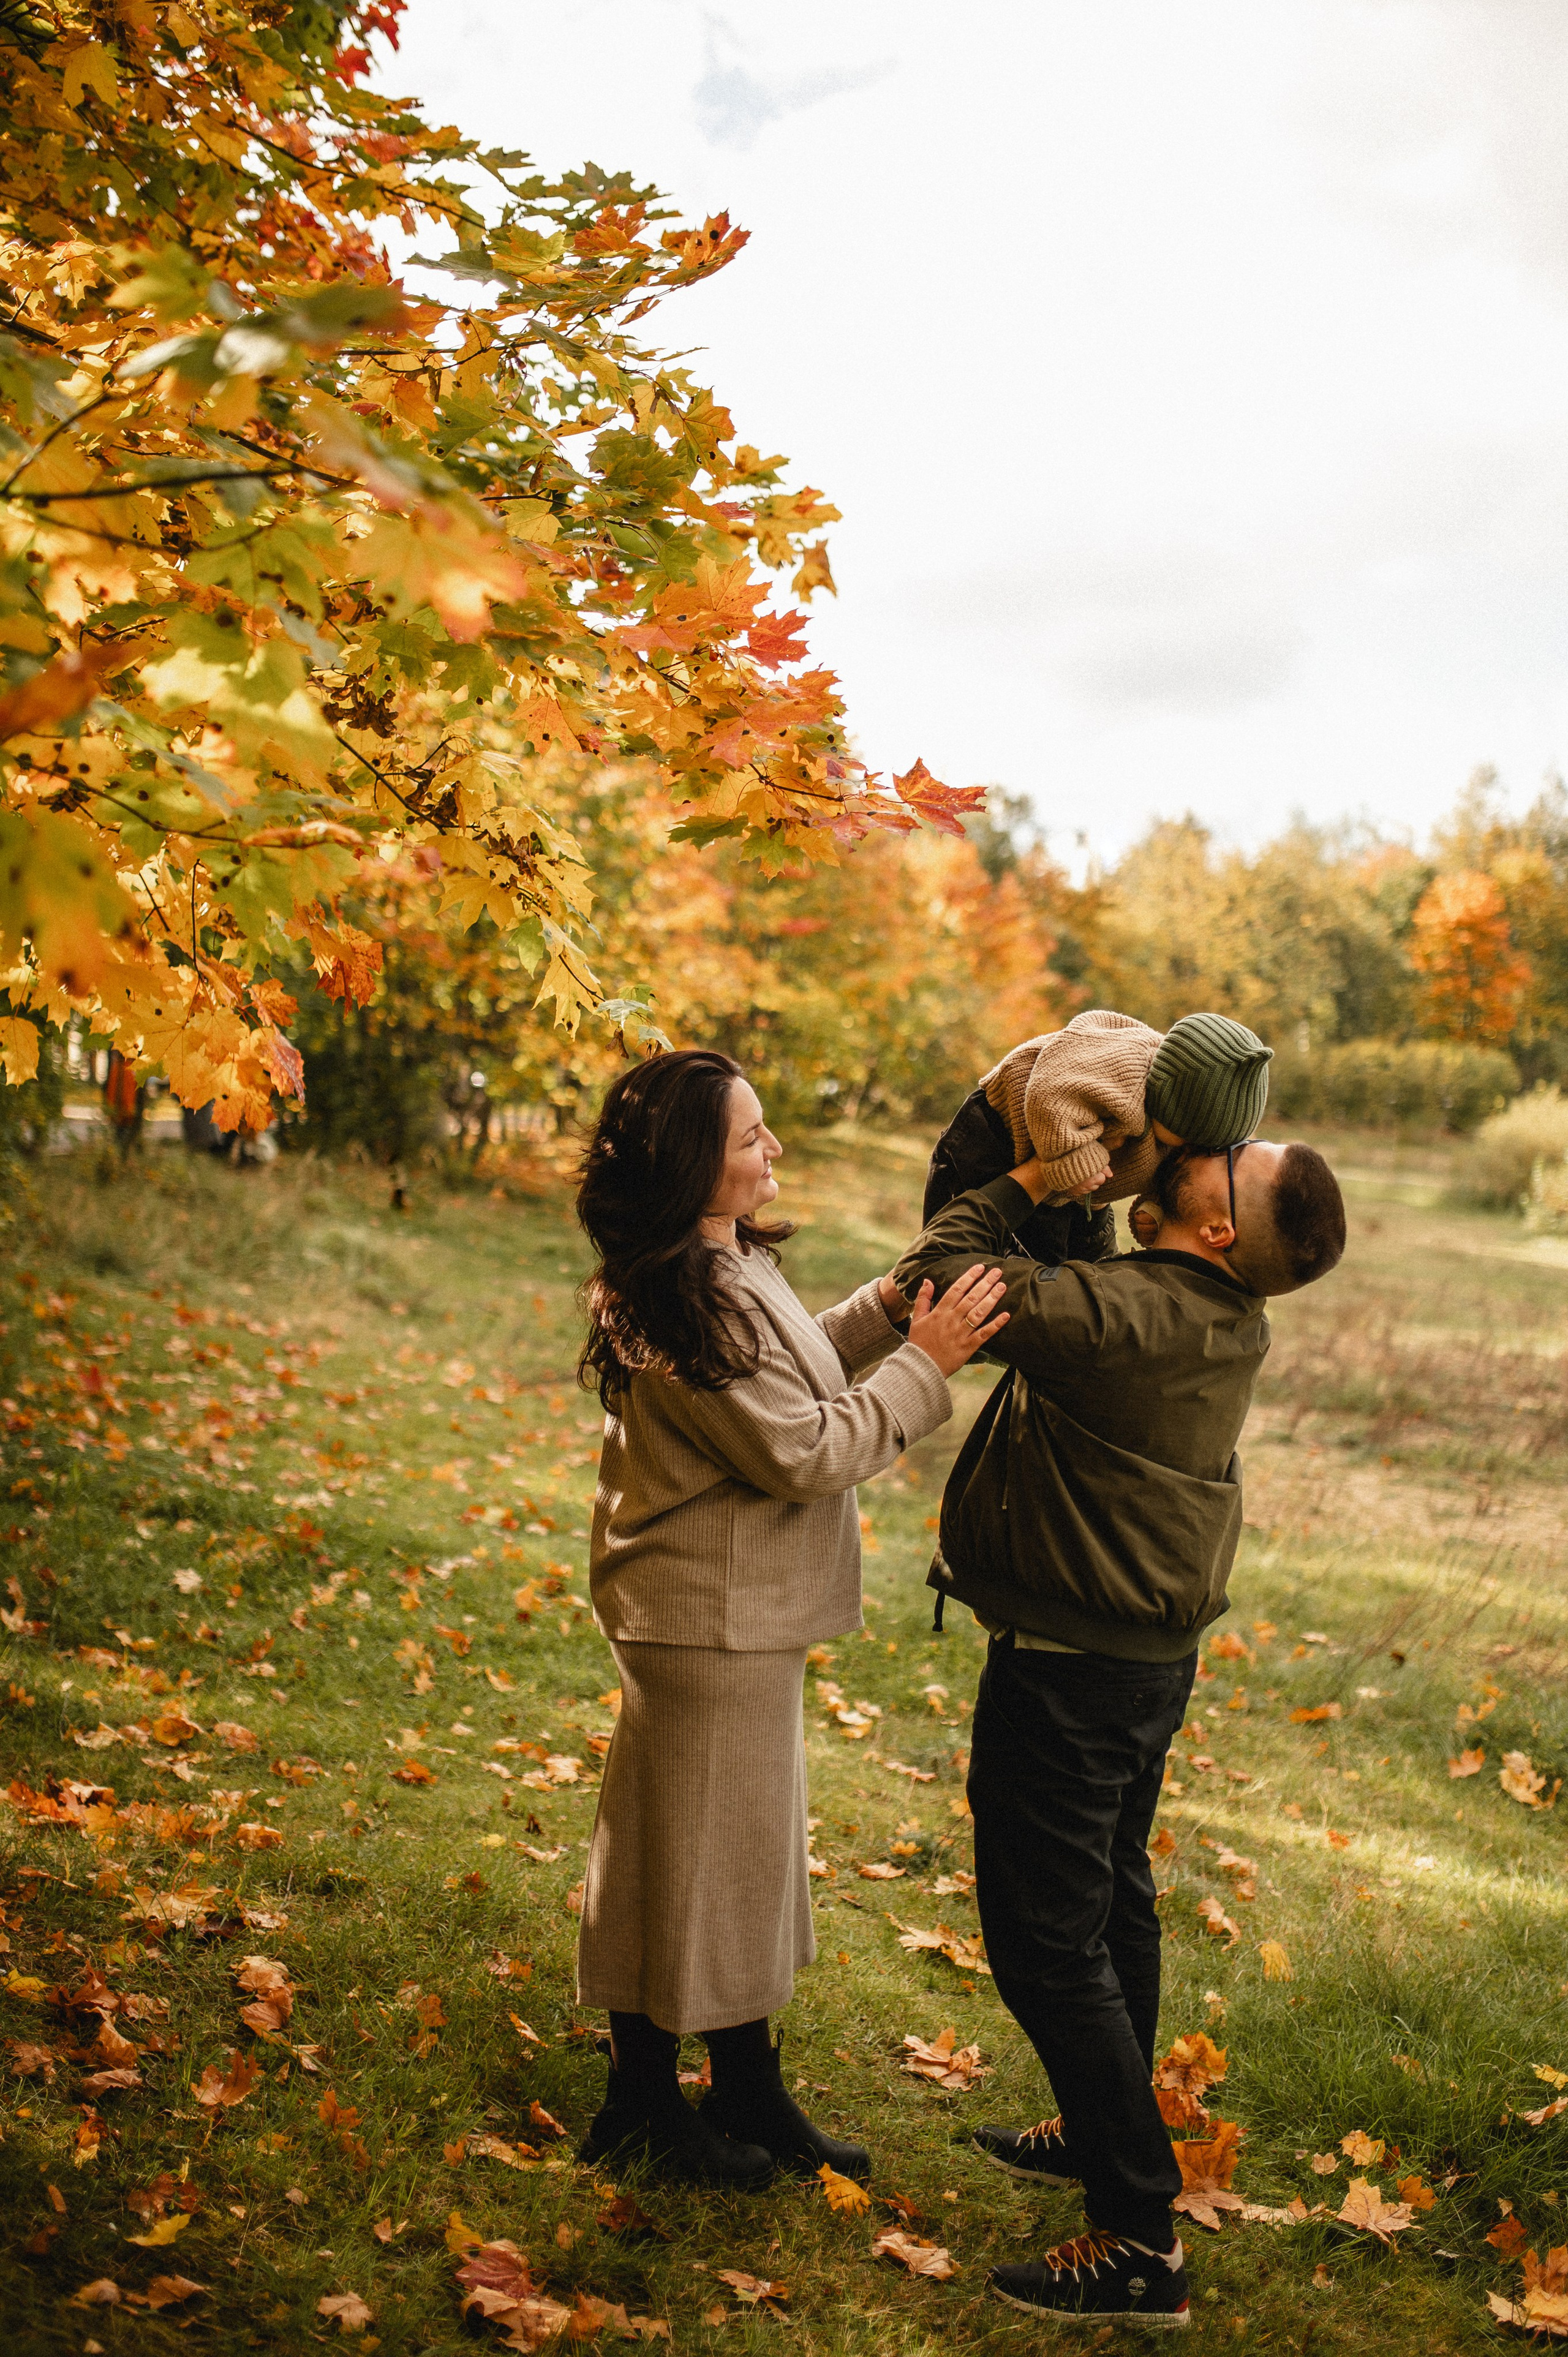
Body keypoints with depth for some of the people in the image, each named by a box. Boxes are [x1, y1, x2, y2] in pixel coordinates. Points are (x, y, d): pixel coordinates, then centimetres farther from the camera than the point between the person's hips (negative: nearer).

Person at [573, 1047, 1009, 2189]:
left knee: (746, 1854, 19)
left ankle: (752, 2096, 34)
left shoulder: (722, 1269, 5)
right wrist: (924, 1365, -20)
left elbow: (790, 1374, 14)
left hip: (739, 1611, 10)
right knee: (694, 1858, 6)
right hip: (711, 1620, -10)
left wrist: (890, 1306, 2)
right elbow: (805, 1452, -24)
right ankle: (646, 2107, 25)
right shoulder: (695, 1305, -27)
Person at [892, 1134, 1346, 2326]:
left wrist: (1025, 1183, -12)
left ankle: (1141, 2238, 7)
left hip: (1068, 1668, -9)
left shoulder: (1126, 1316, -29)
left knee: (1050, 1945, 0)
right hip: (1157, 1652, 9)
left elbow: (939, 1280, -24)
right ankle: (1108, 2134, 43)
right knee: (1115, 1902, 24)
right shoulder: (1234, 1322, -2)